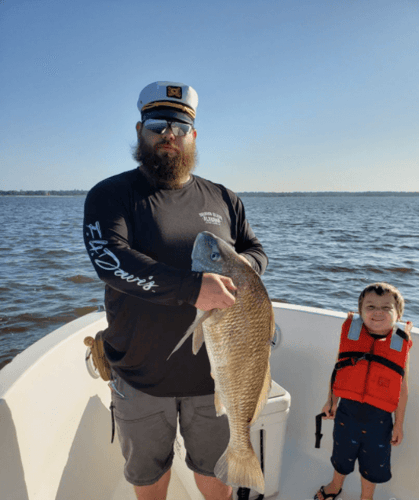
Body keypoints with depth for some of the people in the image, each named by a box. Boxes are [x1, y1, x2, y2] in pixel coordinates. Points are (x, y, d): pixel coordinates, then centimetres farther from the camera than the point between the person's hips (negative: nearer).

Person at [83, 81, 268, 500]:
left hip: (213, 373, 2)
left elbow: (257, 251, 11)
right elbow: (108, 258, -23)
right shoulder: (110, 195, -7)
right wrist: (191, 288, -32)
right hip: (141, 377, -1)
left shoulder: (223, 199, 5)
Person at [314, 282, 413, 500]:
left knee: (373, 464, 20)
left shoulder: (400, 345, -10)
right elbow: (338, 370, 1)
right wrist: (331, 401, 6)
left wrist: (398, 425, 2)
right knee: (342, 454, 24)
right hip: (347, 410, 1)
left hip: (379, 417, -1)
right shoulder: (350, 333, -9)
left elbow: (402, 389, -3)